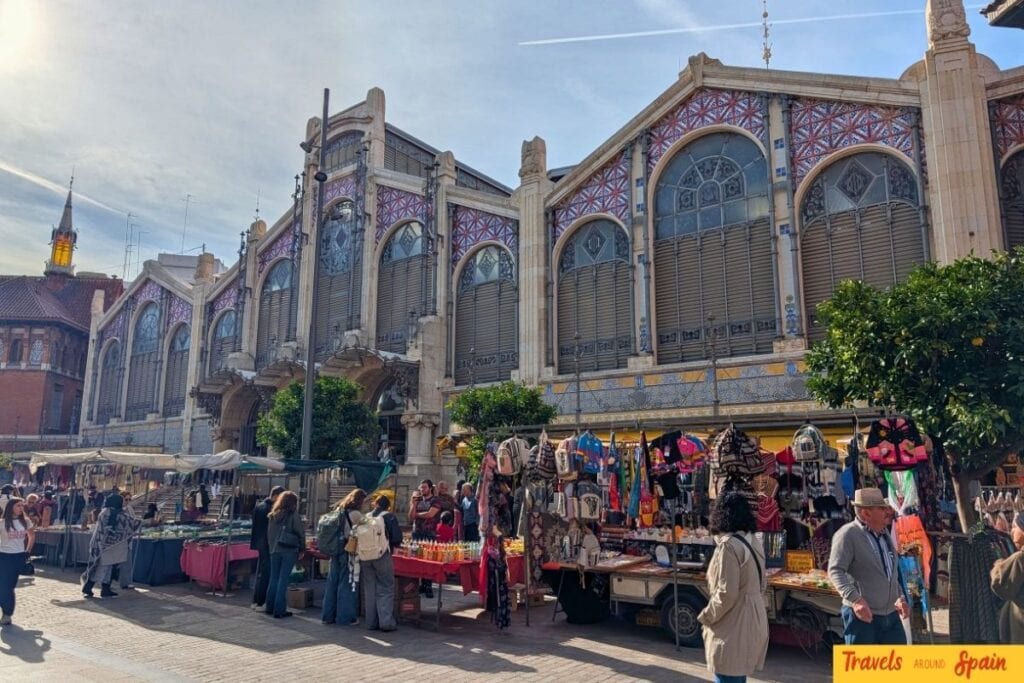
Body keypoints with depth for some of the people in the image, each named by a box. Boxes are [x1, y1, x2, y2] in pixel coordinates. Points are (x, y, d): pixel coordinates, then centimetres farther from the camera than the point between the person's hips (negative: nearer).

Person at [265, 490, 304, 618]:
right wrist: (301, 549, 5)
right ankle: (279, 609, 4)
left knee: (273, 578, 14)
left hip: (274, 550, 5)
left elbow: (269, 533, 7)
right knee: (283, 579, 0)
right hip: (289, 550, -4)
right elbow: (301, 534, -7)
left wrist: (272, 547, 12)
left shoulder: (272, 516, 5)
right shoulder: (294, 515, -9)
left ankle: (270, 607, 23)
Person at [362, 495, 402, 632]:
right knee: (386, 589, 2)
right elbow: (397, 537, -8)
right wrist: (393, 545, 12)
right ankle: (386, 622, -4)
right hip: (382, 556, -4)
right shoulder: (389, 516, -2)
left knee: (369, 590, 10)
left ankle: (371, 622, 13)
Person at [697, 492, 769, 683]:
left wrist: (706, 617, -8)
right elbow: (761, 586, 14)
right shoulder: (753, 542, 7)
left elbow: (726, 593, -22)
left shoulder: (728, 545, -20)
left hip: (733, 625, -9)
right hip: (752, 620, 9)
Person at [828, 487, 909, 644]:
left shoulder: (884, 533, 14)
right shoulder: (848, 534, -13)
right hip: (862, 615, -8)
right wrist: (855, 599, -32)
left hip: (891, 615, 8)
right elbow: (835, 571, -21)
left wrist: (899, 597, 16)